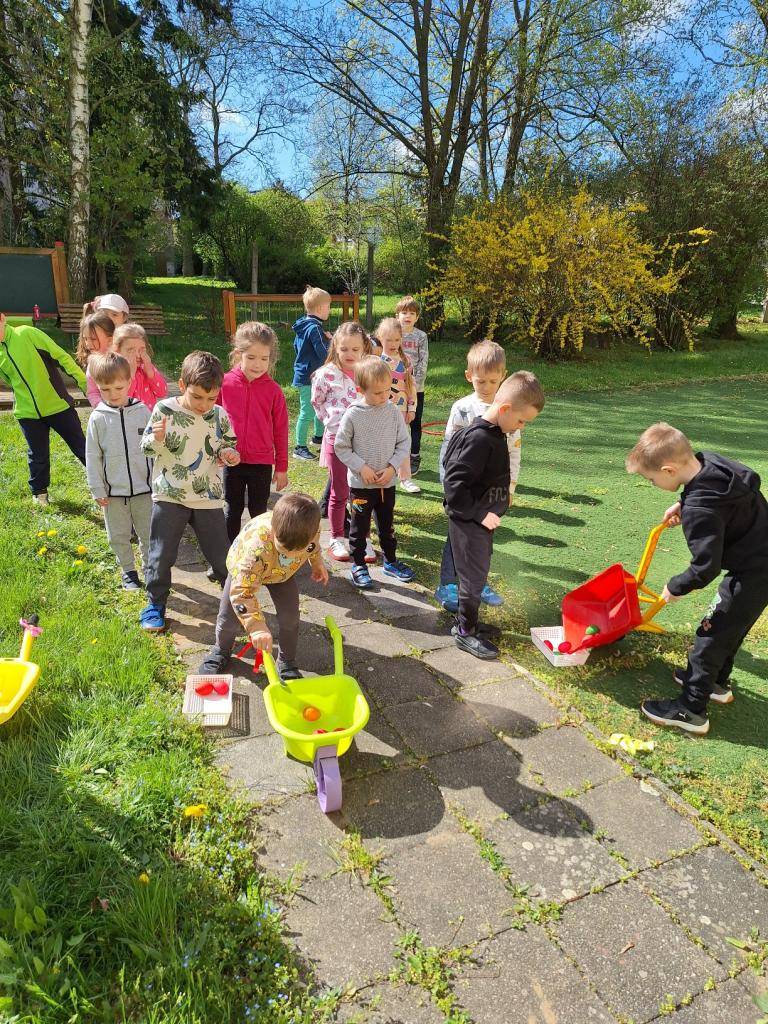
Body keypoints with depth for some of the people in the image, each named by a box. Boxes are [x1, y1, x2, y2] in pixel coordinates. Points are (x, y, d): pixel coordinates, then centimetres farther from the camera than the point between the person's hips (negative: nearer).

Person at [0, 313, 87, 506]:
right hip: (28, 412, 4)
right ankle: (39, 492, 32)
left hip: (58, 404, -4)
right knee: (38, 455, 13)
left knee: (81, 447, 5)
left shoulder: (27, 334, -12)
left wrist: (84, 383, -15)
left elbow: (61, 357, -13)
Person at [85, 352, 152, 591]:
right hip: (113, 491, 1)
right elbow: (92, 457, 0)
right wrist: (97, 490, -2)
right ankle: (128, 571, 32)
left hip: (144, 489, 0)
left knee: (148, 534, 12)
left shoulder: (142, 411, -5)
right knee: (118, 537, 13)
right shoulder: (98, 418, -5)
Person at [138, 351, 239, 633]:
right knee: (161, 554, 7)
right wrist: (157, 438, -24)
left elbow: (228, 445, 11)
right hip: (169, 496, -1)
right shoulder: (165, 409, -9)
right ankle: (156, 603, 27)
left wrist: (229, 454, -12)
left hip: (209, 497, 1)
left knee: (221, 554, 9)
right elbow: (147, 448, -2)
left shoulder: (220, 416, -3)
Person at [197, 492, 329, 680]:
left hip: (283, 572, 3)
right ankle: (221, 651, 33)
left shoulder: (310, 529, -35)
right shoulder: (256, 547, -50)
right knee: (229, 617, -1)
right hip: (244, 569, -3)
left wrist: (317, 562, 7)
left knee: (290, 616, -7)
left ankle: (287, 663, 17)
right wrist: (256, 626, -52)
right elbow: (242, 590, -47)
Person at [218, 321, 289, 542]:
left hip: (262, 463, -1)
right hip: (231, 460, 1)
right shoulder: (224, 383, -5)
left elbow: (280, 431, 0)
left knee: (259, 512, 12)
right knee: (232, 511, 14)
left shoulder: (273, 390, -6)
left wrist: (282, 467, 3)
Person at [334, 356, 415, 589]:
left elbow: (404, 443, 2)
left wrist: (392, 467, -10)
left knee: (387, 525, 19)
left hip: (387, 482, 3)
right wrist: (362, 467, -15)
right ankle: (358, 566, 24)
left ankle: (391, 561, 36)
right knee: (359, 527, 9)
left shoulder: (393, 412, -4)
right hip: (360, 483, -3)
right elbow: (341, 447, -8)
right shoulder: (353, 415, -13)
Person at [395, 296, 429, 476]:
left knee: (415, 423, 6)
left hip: (415, 388, -1)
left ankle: (415, 458, 14)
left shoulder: (421, 336, -1)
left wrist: (416, 381, -14)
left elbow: (423, 362, -4)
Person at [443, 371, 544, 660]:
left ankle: (466, 622, 38)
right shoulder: (478, 439, -26)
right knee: (474, 577, 5)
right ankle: (466, 633, 22)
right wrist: (480, 514, -23)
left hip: (483, 520, 9)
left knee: (476, 574, 21)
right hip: (469, 524, -9)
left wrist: (501, 497, 13)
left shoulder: (495, 434, 4)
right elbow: (453, 484, -28)